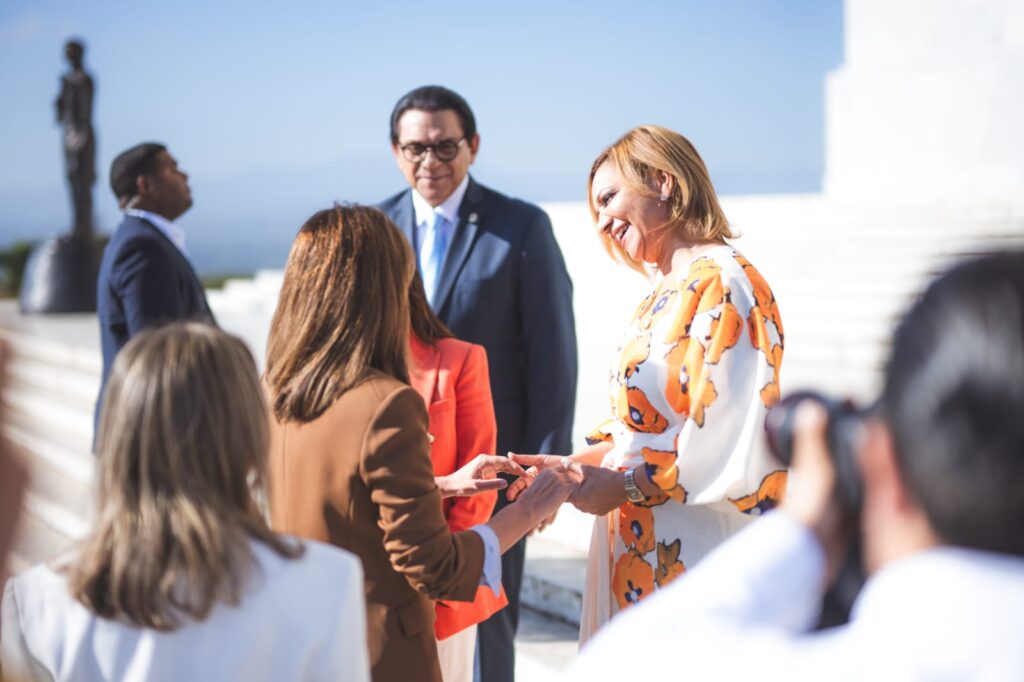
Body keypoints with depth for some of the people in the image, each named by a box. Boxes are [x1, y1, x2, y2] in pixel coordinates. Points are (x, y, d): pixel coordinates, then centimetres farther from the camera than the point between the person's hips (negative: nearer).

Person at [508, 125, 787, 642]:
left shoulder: (723, 285, -15)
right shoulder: (663, 295, 15)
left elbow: (727, 445, -21)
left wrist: (624, 486, -14)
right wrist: (569, 465, 5)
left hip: (694, 557, -8)